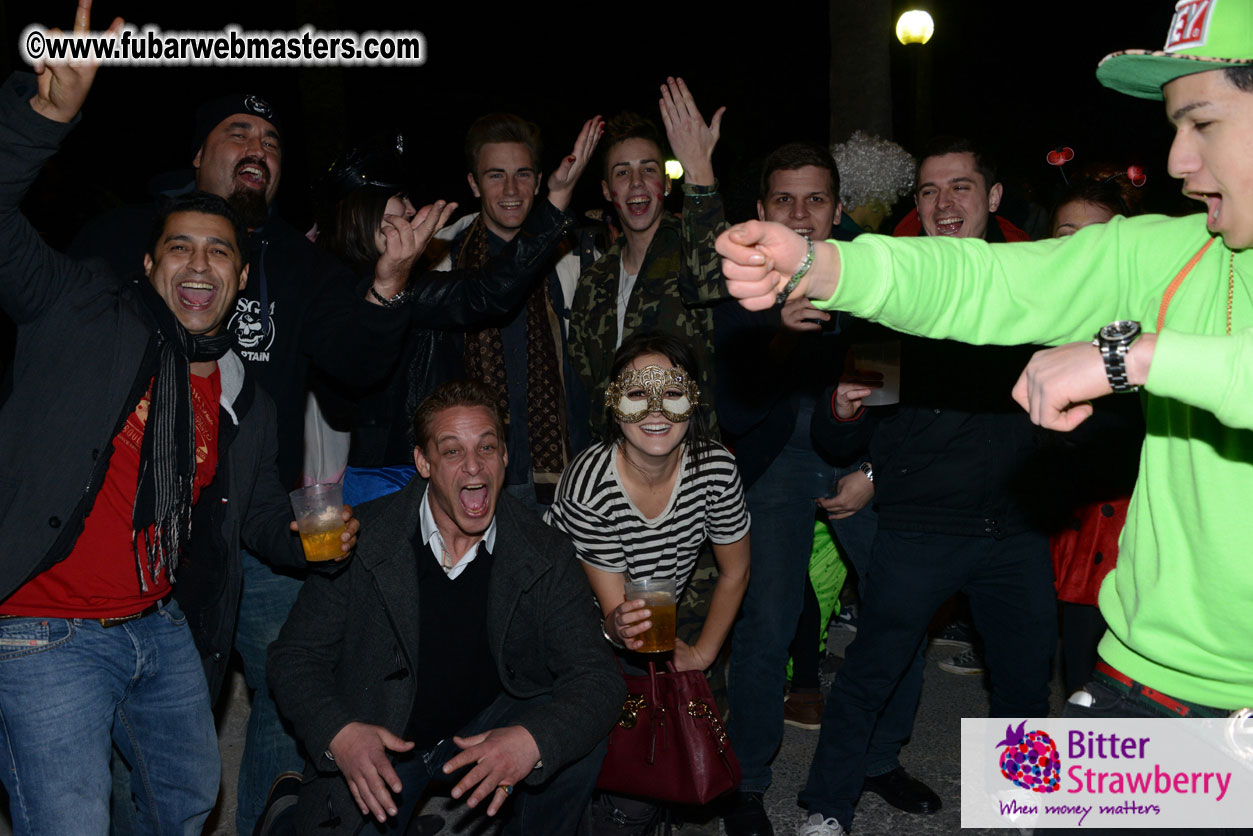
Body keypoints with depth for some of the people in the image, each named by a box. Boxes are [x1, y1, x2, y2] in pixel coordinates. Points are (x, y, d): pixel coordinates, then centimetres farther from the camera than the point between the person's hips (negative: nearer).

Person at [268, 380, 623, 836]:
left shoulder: (546, 556, -11)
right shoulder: (361, 539, -13)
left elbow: (598, 679, -15)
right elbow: (294, 656, -7)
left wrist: (532, 739, -36)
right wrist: (339, 734, -28)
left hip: (487, 725, 0)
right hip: (377, 747, 0)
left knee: (579, 737, -24)